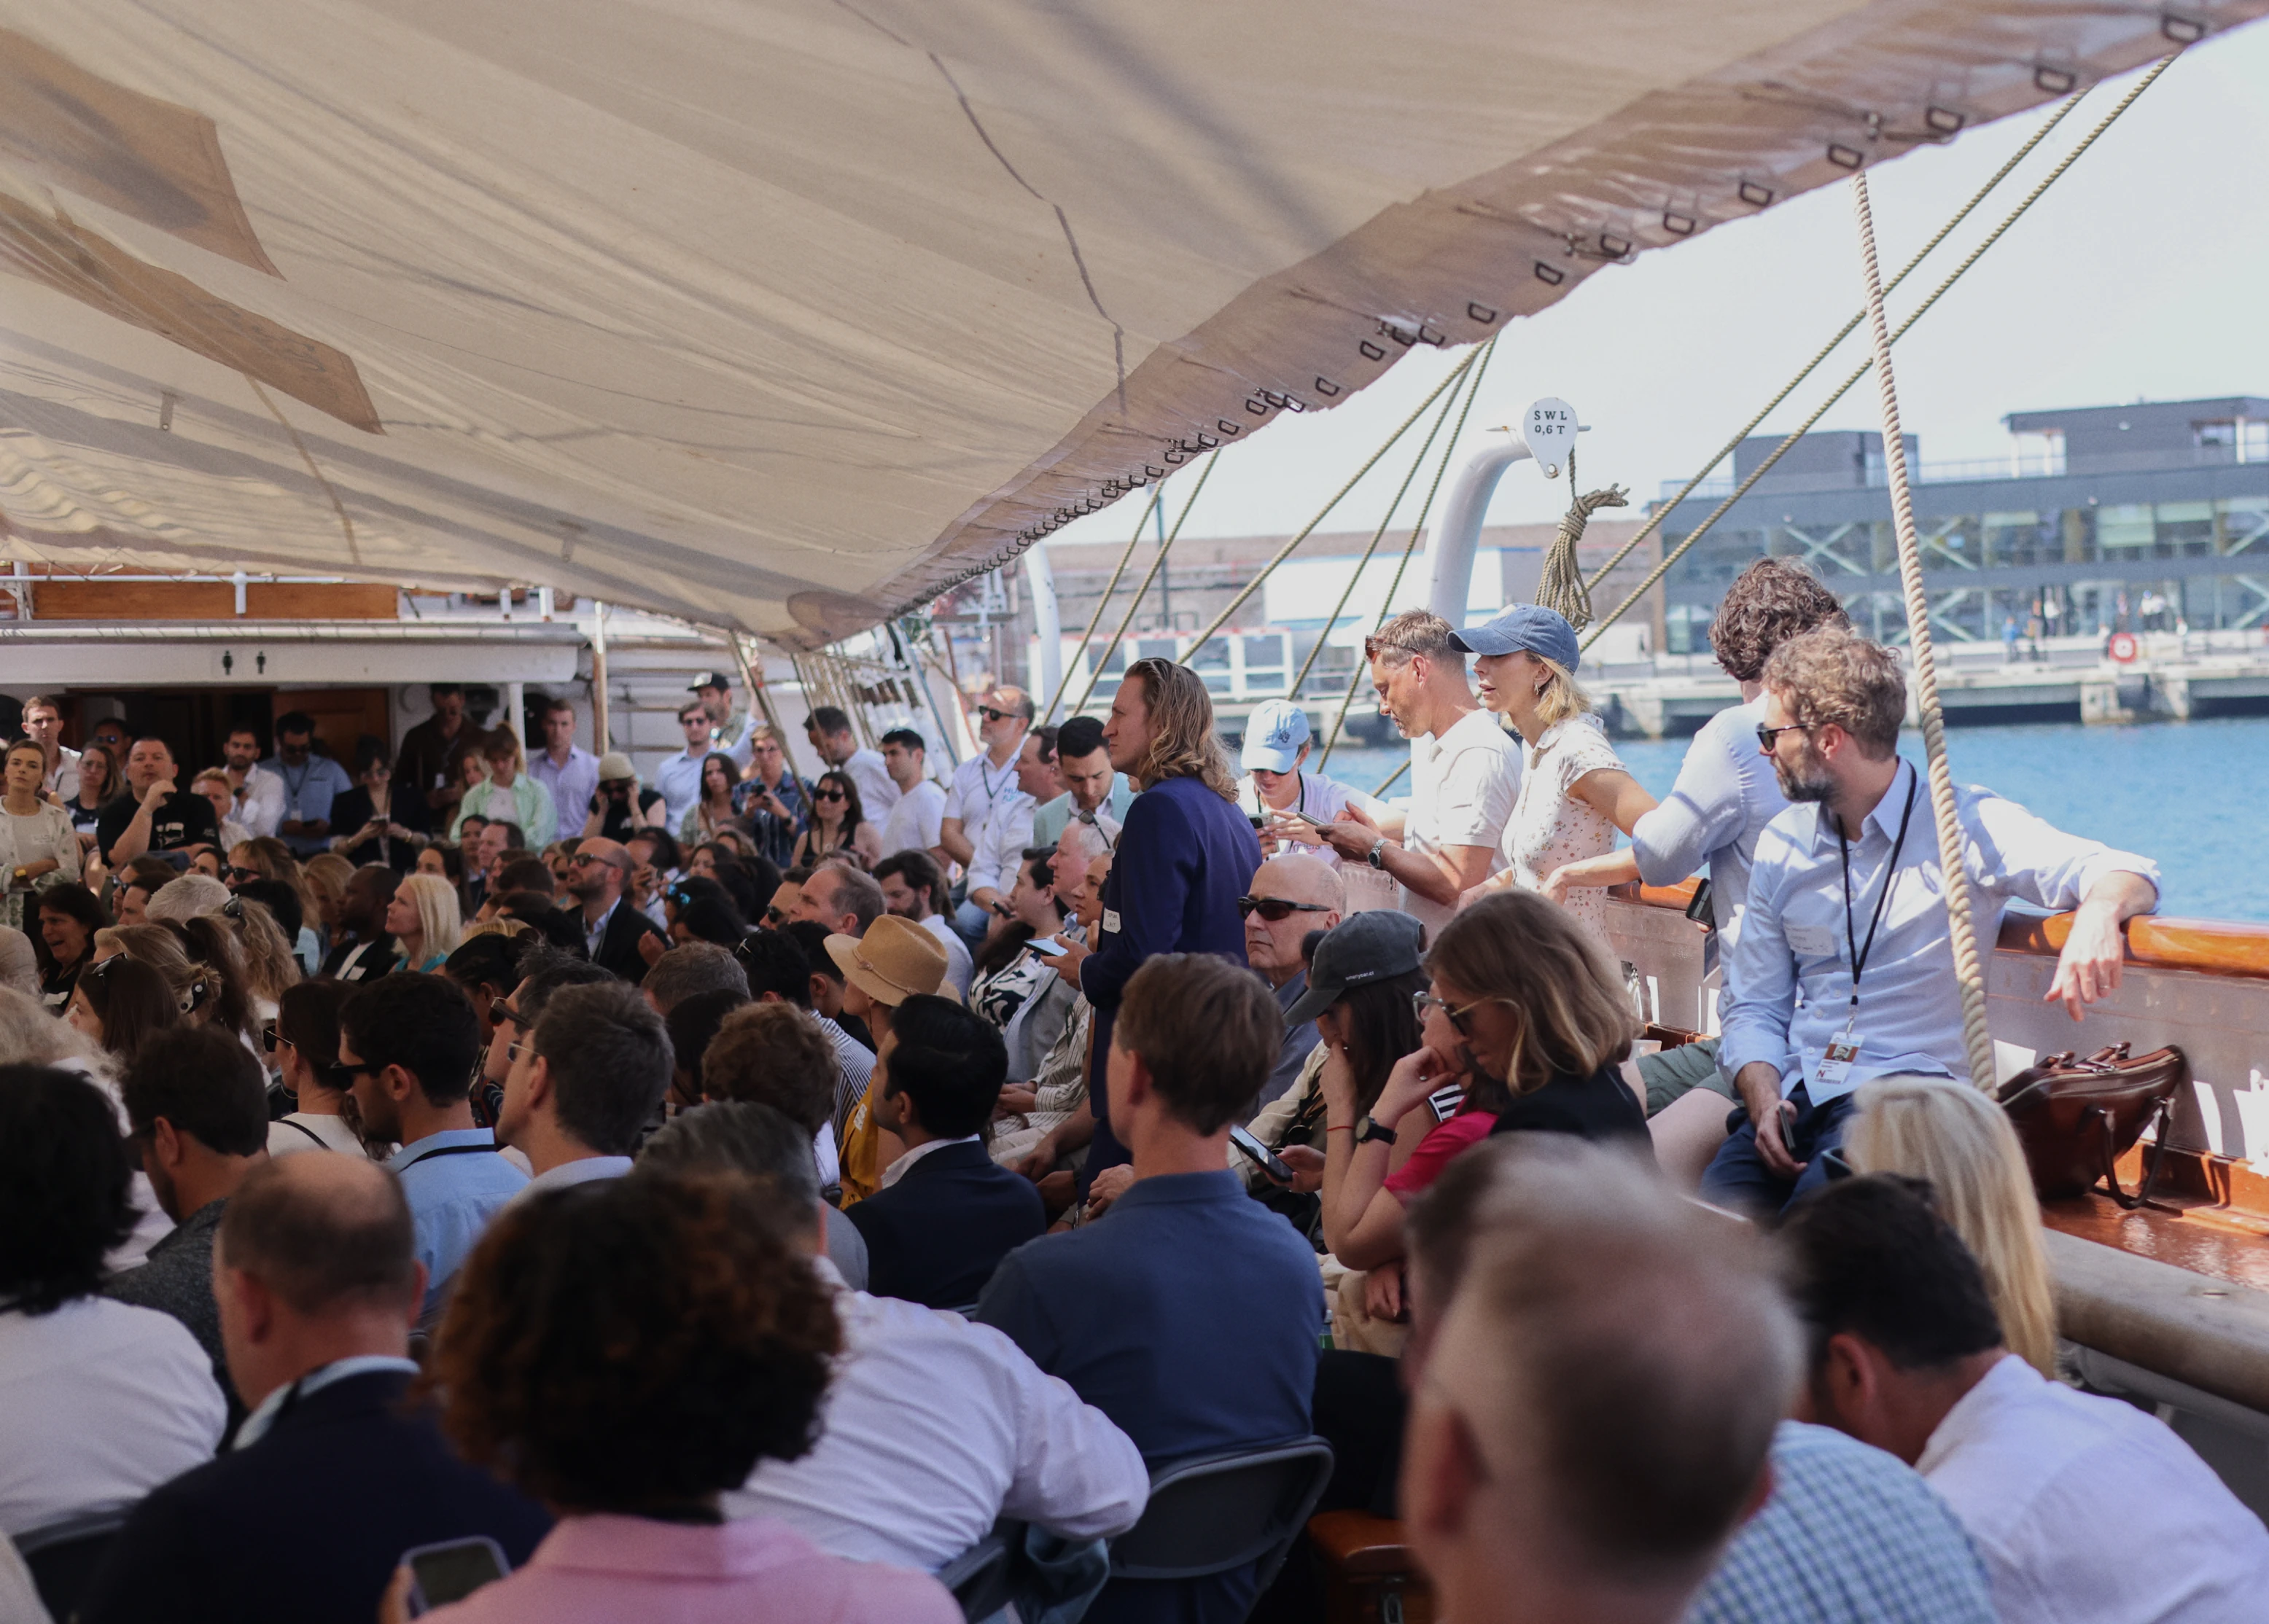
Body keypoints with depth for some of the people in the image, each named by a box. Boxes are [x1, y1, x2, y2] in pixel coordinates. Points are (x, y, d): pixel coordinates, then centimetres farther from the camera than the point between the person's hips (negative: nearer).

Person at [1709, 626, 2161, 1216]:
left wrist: (2100, 913, -34)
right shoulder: (1782, 845, 16)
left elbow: (2124, 873, -9)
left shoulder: (1967, 825, 0)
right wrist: (1764, 1099, -4)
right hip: (1799, 1093, 4)